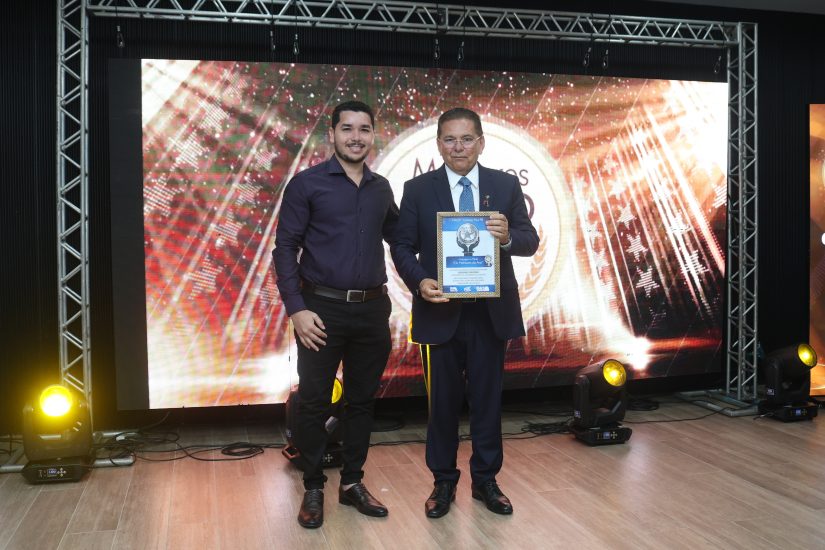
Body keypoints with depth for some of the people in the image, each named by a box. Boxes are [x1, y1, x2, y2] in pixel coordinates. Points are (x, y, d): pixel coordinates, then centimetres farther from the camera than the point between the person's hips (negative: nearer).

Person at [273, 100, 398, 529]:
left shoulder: (381, 188, 10)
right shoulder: (306, 183, -3)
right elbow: (284, 248, -5)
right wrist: (296, 308, -14)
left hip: (372, 309, 4)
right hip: (322, 309, -4)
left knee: (362, 400, 12)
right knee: (314, 403, 3)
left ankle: (352, 483, 26)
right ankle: (313, 489, 19)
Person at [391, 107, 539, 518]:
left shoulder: (506, 185, 2)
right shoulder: (418, 189, -1)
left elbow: (530, 241, -1)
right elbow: (402, 246, -2)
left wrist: (508, 236, -24)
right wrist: (419, 281, -21)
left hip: (492, 312, 1)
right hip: (440, 311, -1)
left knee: (487, 399, 12)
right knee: (443, 400, 11)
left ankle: (485, 480, 28)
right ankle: (443, 482, 27)